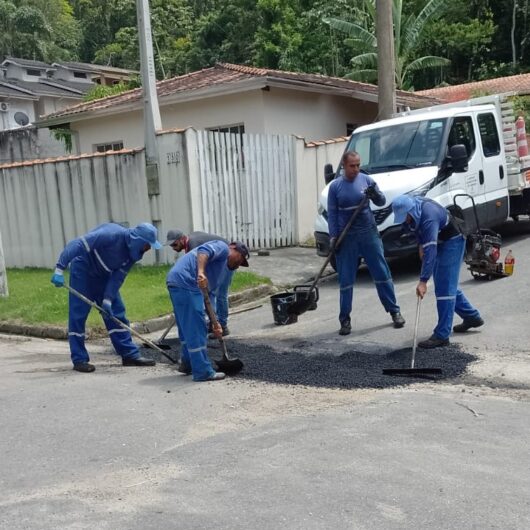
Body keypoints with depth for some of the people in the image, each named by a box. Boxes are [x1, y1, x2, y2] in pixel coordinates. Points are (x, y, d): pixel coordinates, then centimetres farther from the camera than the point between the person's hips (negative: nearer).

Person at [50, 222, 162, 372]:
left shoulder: (132, 250, -8)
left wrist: (108, 300, -15)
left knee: (116, 311, 5)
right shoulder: (112, 235, -31)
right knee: (78, 314, -7)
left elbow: (118, 277, -7)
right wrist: (60, 269, -36)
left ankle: (130, 354, 9)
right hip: (82, 270, -7)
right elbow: (77, 245, -33)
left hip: (102, 275, 7)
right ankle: (79, 360, 1)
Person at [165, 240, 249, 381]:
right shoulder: (223, 247, 7)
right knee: (196, 329, -4)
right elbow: (203, 251, -15)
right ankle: (203, 371, 1)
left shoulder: (221, 268, 31)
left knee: (187, 328, 23)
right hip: (185, 282, -10)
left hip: (175, 282, 10)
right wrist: (200, 273, -31)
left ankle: (188, 363, 35)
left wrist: (215, 323, 24)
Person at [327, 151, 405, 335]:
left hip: (369, 233, 0)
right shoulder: (335, 186, 0)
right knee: (346, 280, 4)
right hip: (347, 238, 0)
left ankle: (394, 311, 15)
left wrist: (375, 194, -22)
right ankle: (345, 319, 12)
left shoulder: (366, 180, 1)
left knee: (382, 274, 3)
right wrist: (333, 237, -6)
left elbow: (381, 202, 0)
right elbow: (332, 214, 2)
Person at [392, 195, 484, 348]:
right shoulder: (411, 210, -11)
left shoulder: (429, 216, -37)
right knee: (444, 284, 17)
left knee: (445, 288, -13)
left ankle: (442, 335, -11)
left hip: (452, 242, -9)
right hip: (440, 242, 9)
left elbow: (430, 250, -41)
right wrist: (421, 245, -1)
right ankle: (472, 317, 33)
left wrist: (423, 281, -43)